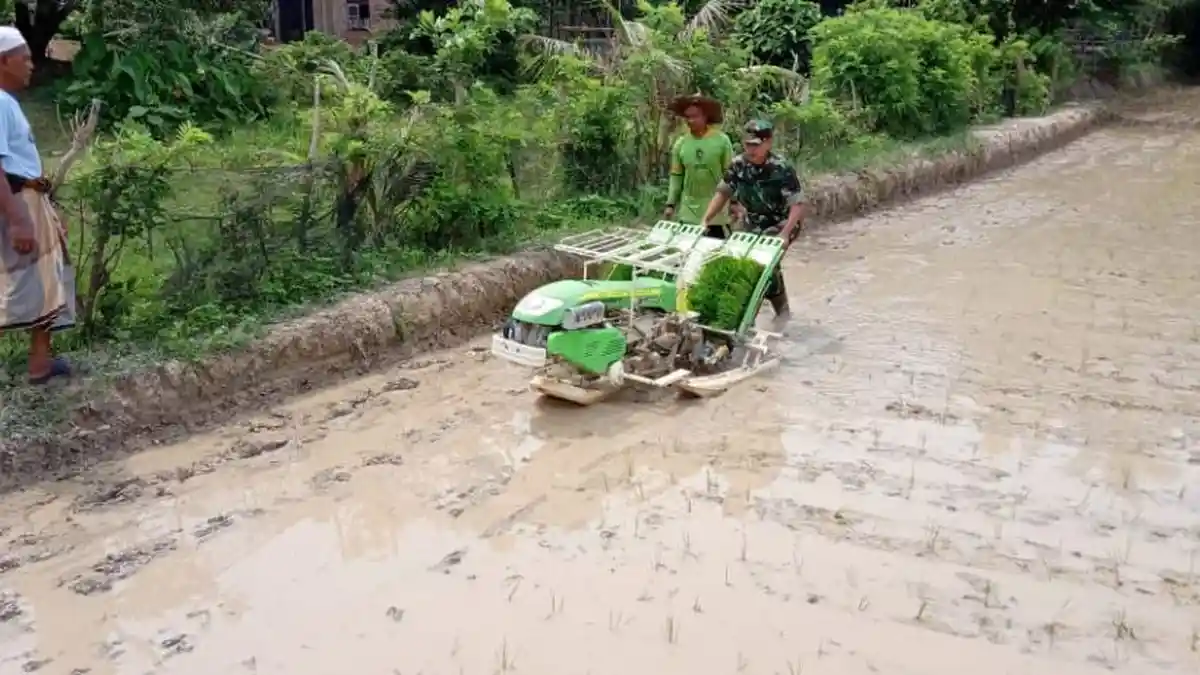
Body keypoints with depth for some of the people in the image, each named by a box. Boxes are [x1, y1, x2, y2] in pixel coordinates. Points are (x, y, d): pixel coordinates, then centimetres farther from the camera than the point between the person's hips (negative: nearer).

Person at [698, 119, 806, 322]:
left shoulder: (781, 168, -25)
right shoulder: (738, 164, -11)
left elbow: (798, 204, -26)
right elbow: (723, 192, 1)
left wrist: (784, 234, -38)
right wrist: (705, 219, -10)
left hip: (780, 224, -6)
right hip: (752, 223, 6)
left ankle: (782, 310, 1)